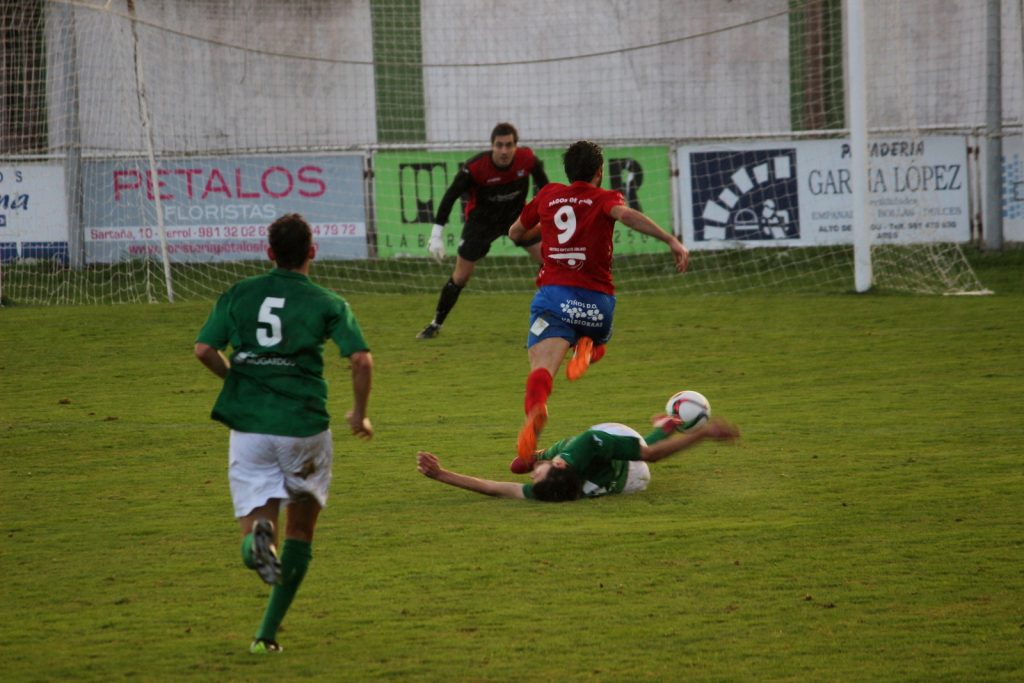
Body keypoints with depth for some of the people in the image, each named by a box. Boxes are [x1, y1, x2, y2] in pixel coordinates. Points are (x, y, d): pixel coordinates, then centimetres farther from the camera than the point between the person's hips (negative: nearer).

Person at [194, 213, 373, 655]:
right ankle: (267, 633, 11)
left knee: (256, 518, 4)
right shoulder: (327, 303, 2)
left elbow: (204, 349, 0)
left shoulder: (239, 294, 8)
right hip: (304, 426, -1)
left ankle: (257, 537, -36)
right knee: (301, 527, 17)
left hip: (248, 426, 1)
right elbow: (360, 359, -9)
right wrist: (360, 414, 7)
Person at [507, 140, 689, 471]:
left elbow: (515, 233, 31)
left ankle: (535, 410, -53)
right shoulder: (603, 198, 8)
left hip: (553, 292, 0)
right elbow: (624, 214, -16)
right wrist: (671, 240, -21)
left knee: (542, 368, -18)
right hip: (596, 299, 0)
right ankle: (587, 348, -5)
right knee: (597, 341, 33)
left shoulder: (548, 195, 17)